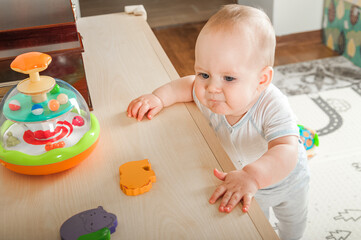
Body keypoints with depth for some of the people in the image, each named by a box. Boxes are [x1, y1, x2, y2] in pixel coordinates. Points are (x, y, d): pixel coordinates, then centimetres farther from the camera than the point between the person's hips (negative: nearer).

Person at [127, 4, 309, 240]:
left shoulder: (272, 106, -46)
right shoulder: (208, 96, -30)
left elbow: (286, 152, -58)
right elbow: (188, 84, -8)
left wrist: (251, 176, -75)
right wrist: (159, 97, -24)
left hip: (286, 181, -2)